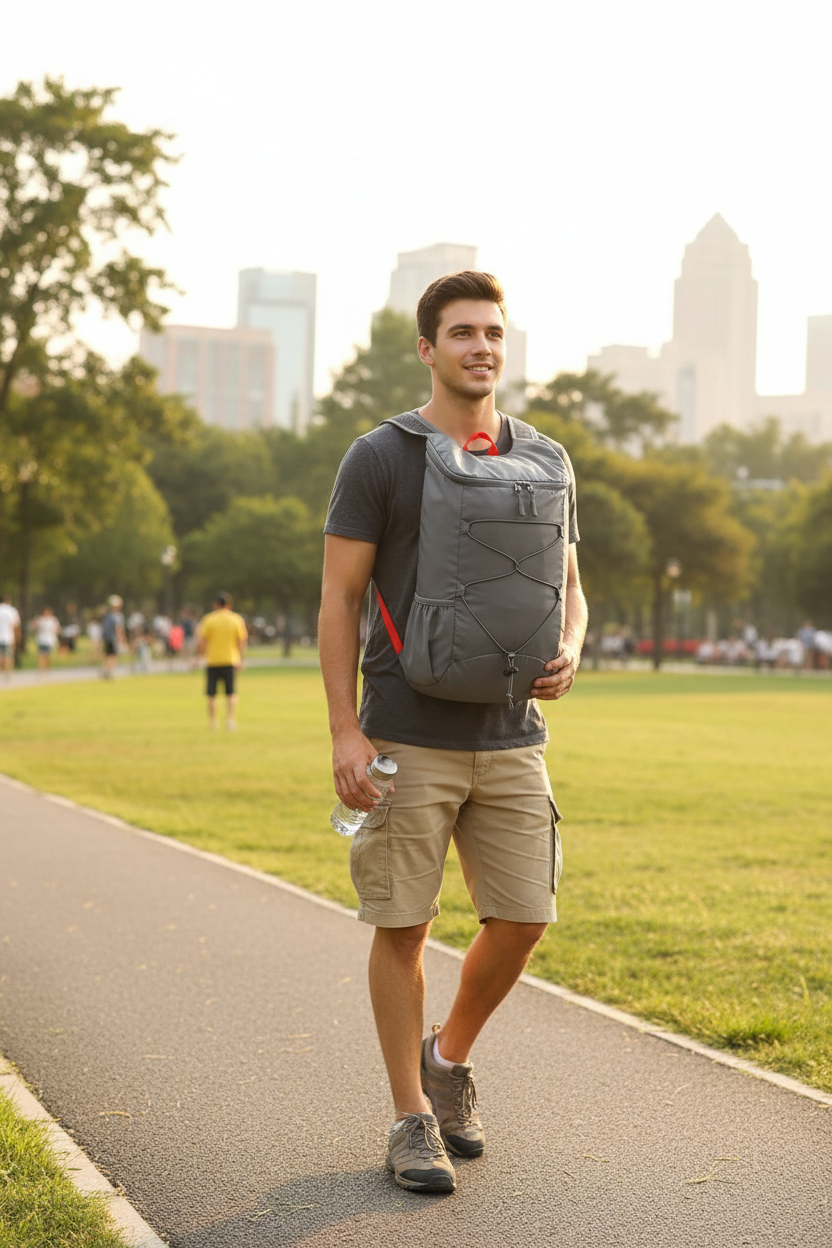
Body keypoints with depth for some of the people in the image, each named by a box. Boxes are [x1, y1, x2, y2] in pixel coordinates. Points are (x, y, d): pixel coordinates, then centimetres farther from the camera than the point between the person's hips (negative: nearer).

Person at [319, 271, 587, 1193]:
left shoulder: (543, 463, 11)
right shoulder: (379, 458, -3)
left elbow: (567, 588, 18)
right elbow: (338, 600, -4)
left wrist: (569, 652, -5)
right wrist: (345, 731, -11)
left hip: (510, 737, 4)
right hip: (408, 740, -4)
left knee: (523, 916, 3)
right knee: (403, 925, 1)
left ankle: (450, 1057, 30)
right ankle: (412, 1118, 14)